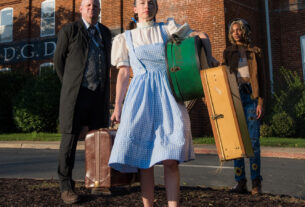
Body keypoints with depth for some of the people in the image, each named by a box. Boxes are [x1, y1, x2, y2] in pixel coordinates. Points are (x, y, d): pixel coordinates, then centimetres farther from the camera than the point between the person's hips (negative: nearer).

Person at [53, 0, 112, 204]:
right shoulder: (69, 30, 1)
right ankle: (66, 186, 8)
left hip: (100, 95, 4)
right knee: (70, 139, -2)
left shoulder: (106, 32, 15)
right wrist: (70, 86, 9)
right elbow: (59, 61, 6)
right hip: (76, 94, -4)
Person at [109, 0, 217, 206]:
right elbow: (123, 73, 10)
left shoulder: (167, 29, 14)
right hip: (140, 96, 1)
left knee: (171, 158, -9)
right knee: (144, 159, -2)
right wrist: (117, 106, 4)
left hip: (166, 93, 0)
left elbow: (201, 35, 14)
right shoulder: (126, 38, 16)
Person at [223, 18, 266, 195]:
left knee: (253, 139, -4)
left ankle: (256, 182, 3)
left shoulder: (255, 51, 9)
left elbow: (261, 79, 5)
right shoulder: (228, 52, 14)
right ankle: (241, 182, 5)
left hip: (251, 95, -2)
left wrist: (261, 102, -6)